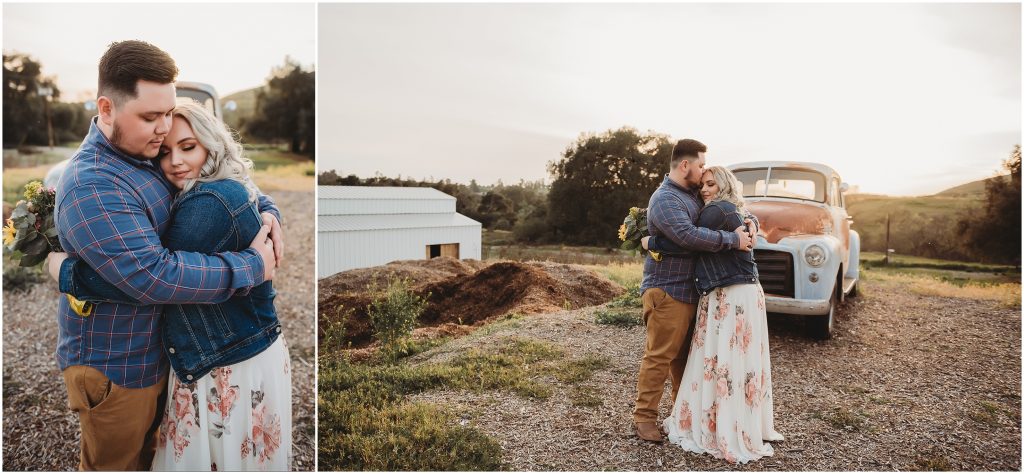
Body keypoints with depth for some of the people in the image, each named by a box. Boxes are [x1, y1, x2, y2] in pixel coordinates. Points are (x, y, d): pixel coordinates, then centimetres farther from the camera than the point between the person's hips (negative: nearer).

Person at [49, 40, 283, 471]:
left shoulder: (150, 153, -2)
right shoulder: (92, 186, -27)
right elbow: (156, 277, -34)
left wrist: (266, 210, -8)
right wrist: (252, 267, -27)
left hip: (160, 352, 7)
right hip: (114, 368, -7)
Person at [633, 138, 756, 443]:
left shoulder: (692, 195, 15)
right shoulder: (664, 199, -14)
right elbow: (688, 236, -28)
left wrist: (747, 225, 3)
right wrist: (733, 239, -20)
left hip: (691, 291, 9)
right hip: (667, 292, -9)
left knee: (685, 356, 16)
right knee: (659, 356, -5)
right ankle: (644, 416, 5)